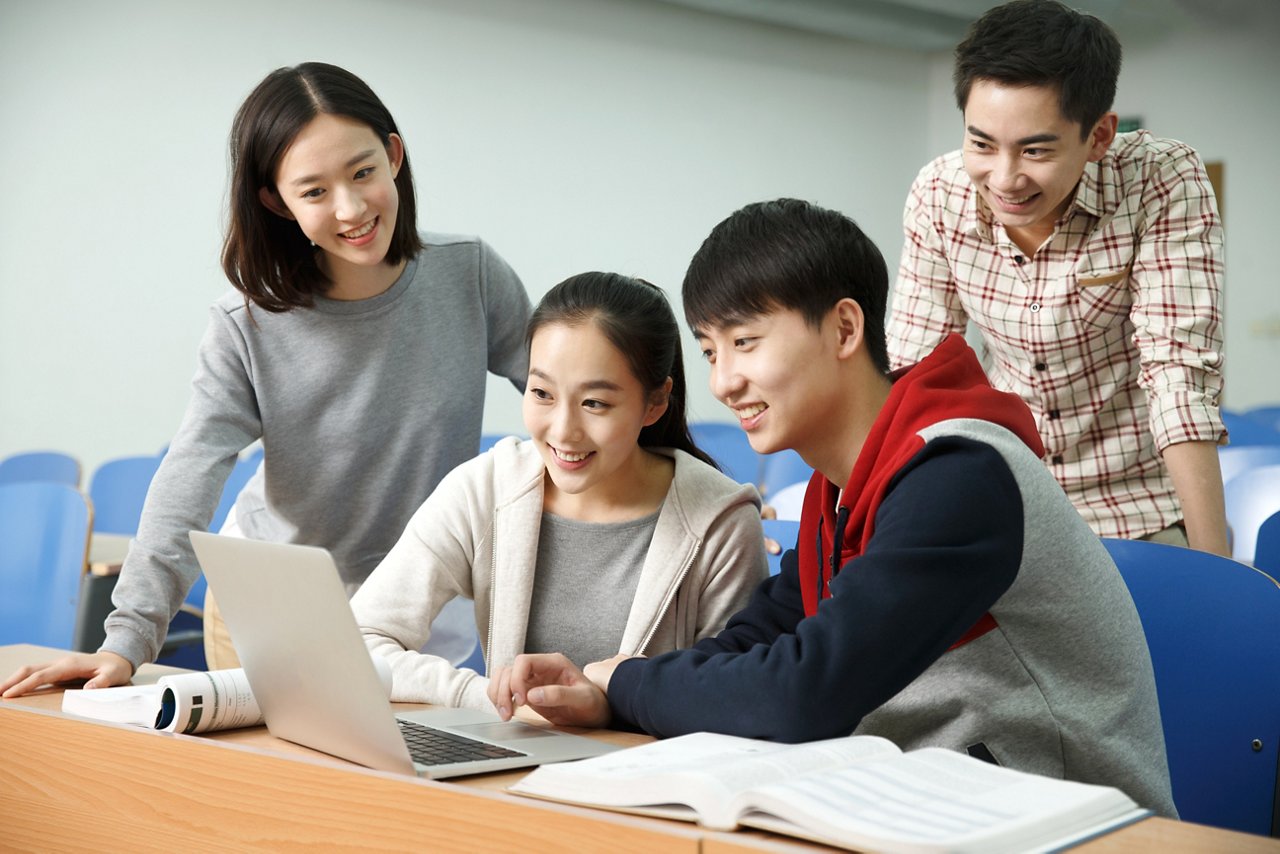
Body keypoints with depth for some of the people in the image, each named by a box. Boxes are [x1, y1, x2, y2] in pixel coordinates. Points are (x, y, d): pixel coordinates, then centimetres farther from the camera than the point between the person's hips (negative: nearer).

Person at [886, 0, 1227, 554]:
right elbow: (914, 365, -7)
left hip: (1140, 505, -2)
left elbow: (1179, 372, -22)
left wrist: (1212, 569, -27)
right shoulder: (938, 196, -13)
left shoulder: (1164, 183, -20)